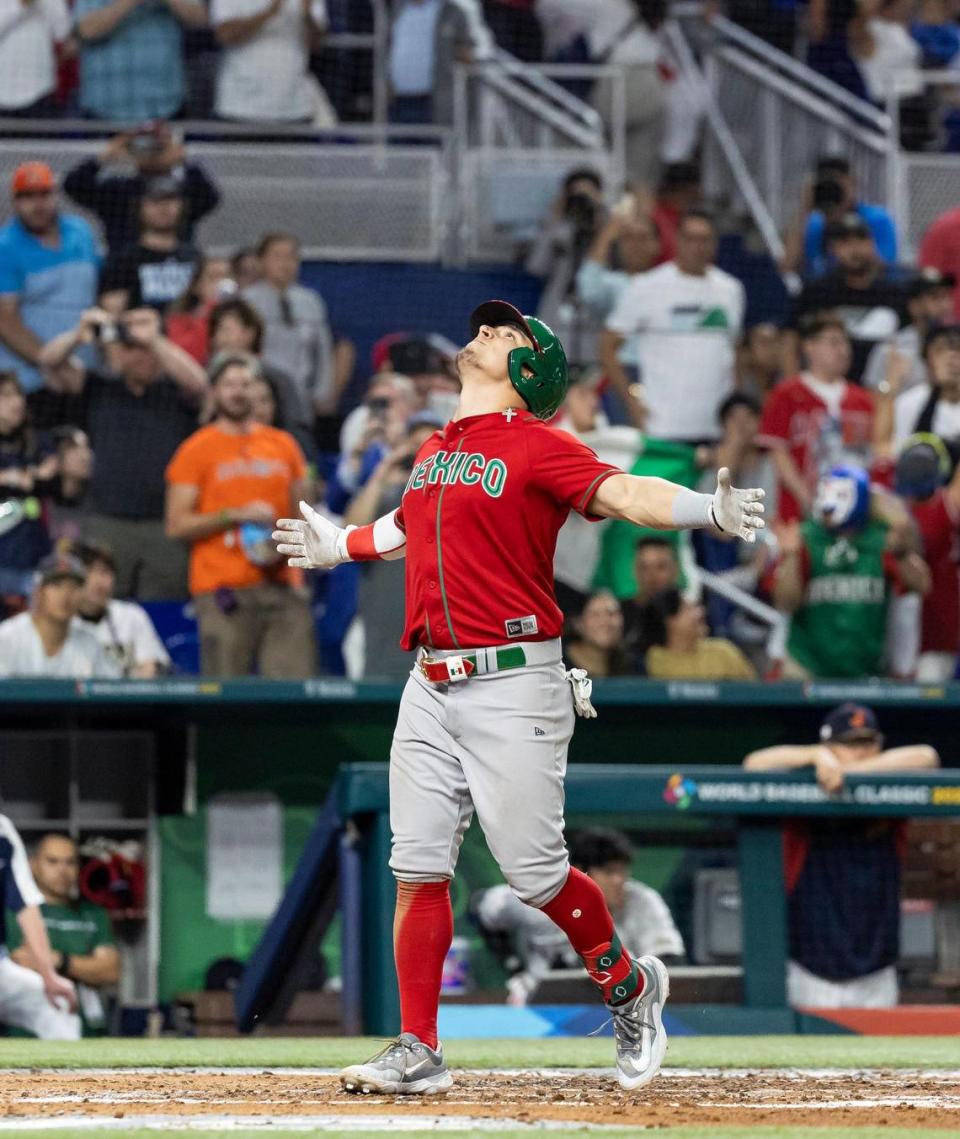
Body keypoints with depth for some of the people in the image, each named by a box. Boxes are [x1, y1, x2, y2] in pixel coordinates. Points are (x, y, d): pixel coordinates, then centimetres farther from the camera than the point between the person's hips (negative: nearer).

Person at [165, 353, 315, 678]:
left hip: (282, 586, 4)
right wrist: (235, 515, -12)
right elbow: (177, 526, -3)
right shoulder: (195, 450, 3)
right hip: (224, 592, -4)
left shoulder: (283, 445, 15)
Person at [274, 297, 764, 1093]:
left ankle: (630, 988, 19)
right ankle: (418, 1052, 7)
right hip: (431, 690, 7)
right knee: (418, 870, 2)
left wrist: (709, 512, -38)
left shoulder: (538, 447, -6)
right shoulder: (435, 451, 16)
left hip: (513, 688, -7)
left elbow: (622, 494, -20)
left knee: (535, 875, -6)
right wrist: (342, 546, 53)